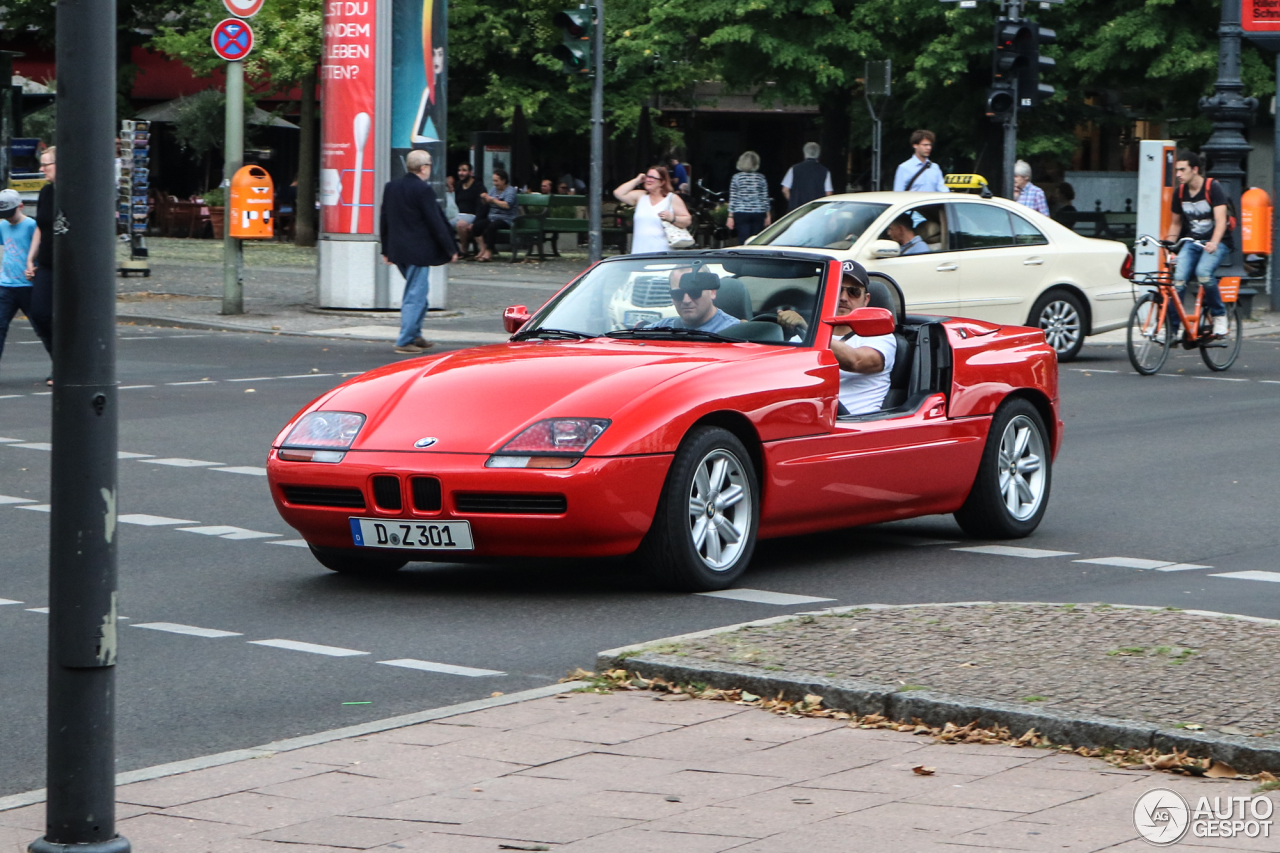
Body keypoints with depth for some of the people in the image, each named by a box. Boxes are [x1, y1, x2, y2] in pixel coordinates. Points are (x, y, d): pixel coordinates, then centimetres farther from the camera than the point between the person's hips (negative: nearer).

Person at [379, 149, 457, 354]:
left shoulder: (391, 187, 8)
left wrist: (386, 250, 20)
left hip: (397, 250, 8)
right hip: (419, 251, -8)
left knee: (416, 292, 22)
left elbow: (385, 220, 13)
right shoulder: (423, 190, -15)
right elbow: (436, 223, -14)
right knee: (415, 296, -3)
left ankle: (415, 335, 26)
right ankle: (405, 341, -4)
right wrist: (451, 249, -6)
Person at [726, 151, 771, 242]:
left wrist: (730, 216, 1)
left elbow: (733, 199, -2)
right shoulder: (761, 178, 3)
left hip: (741, 214, -1)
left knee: (744, 241, -4)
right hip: (758, 214, 1)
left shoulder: (737, 178, -1)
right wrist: (767, 216, 12)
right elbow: (765, 198, 4)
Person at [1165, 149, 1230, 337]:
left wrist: (1214, 243, -38)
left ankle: (1219, 315, -12)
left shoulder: (1213, 188, -11)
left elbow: (1221, 219, -21)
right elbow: (1176, 223, 18)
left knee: (1203, 272, -33)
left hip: (1216, 243, -4)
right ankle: (1171, 329, -14)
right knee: (1178, 278, -20)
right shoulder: (1180, 192, 5)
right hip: (1191, 242, 4)